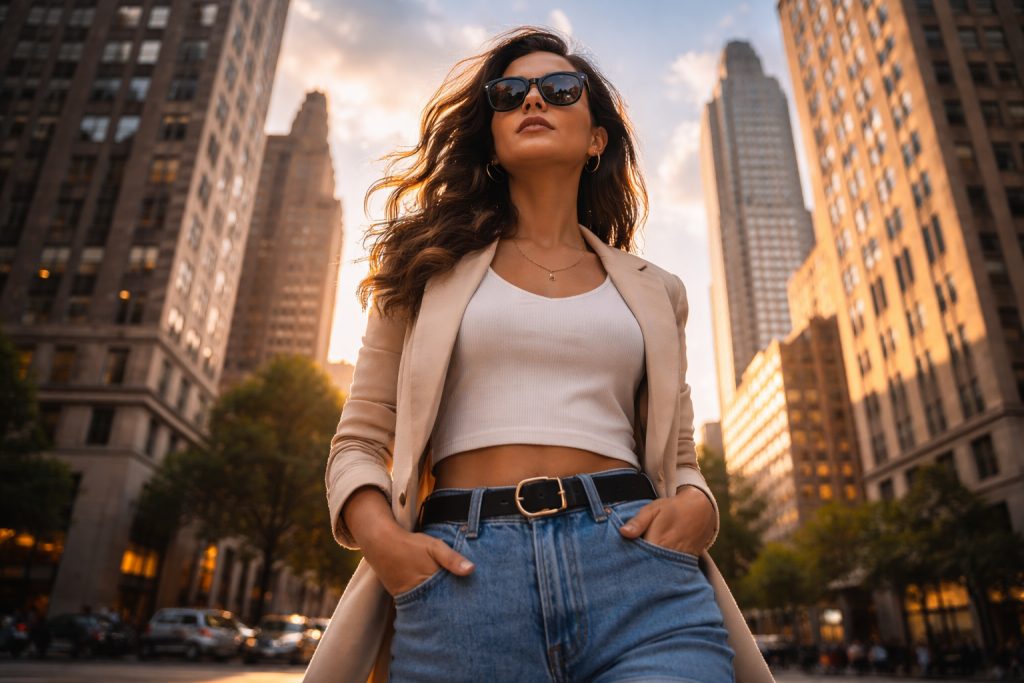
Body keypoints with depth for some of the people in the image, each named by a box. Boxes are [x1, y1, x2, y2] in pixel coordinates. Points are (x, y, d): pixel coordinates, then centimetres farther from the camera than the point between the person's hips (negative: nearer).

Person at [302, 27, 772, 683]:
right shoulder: (434, 268, 12)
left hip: (632, 567, 2)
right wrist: (379, 537, -9)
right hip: (461, 576, 0)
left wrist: (696, 509, -5)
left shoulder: (654, 292, 16)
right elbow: (360, 443, 11)